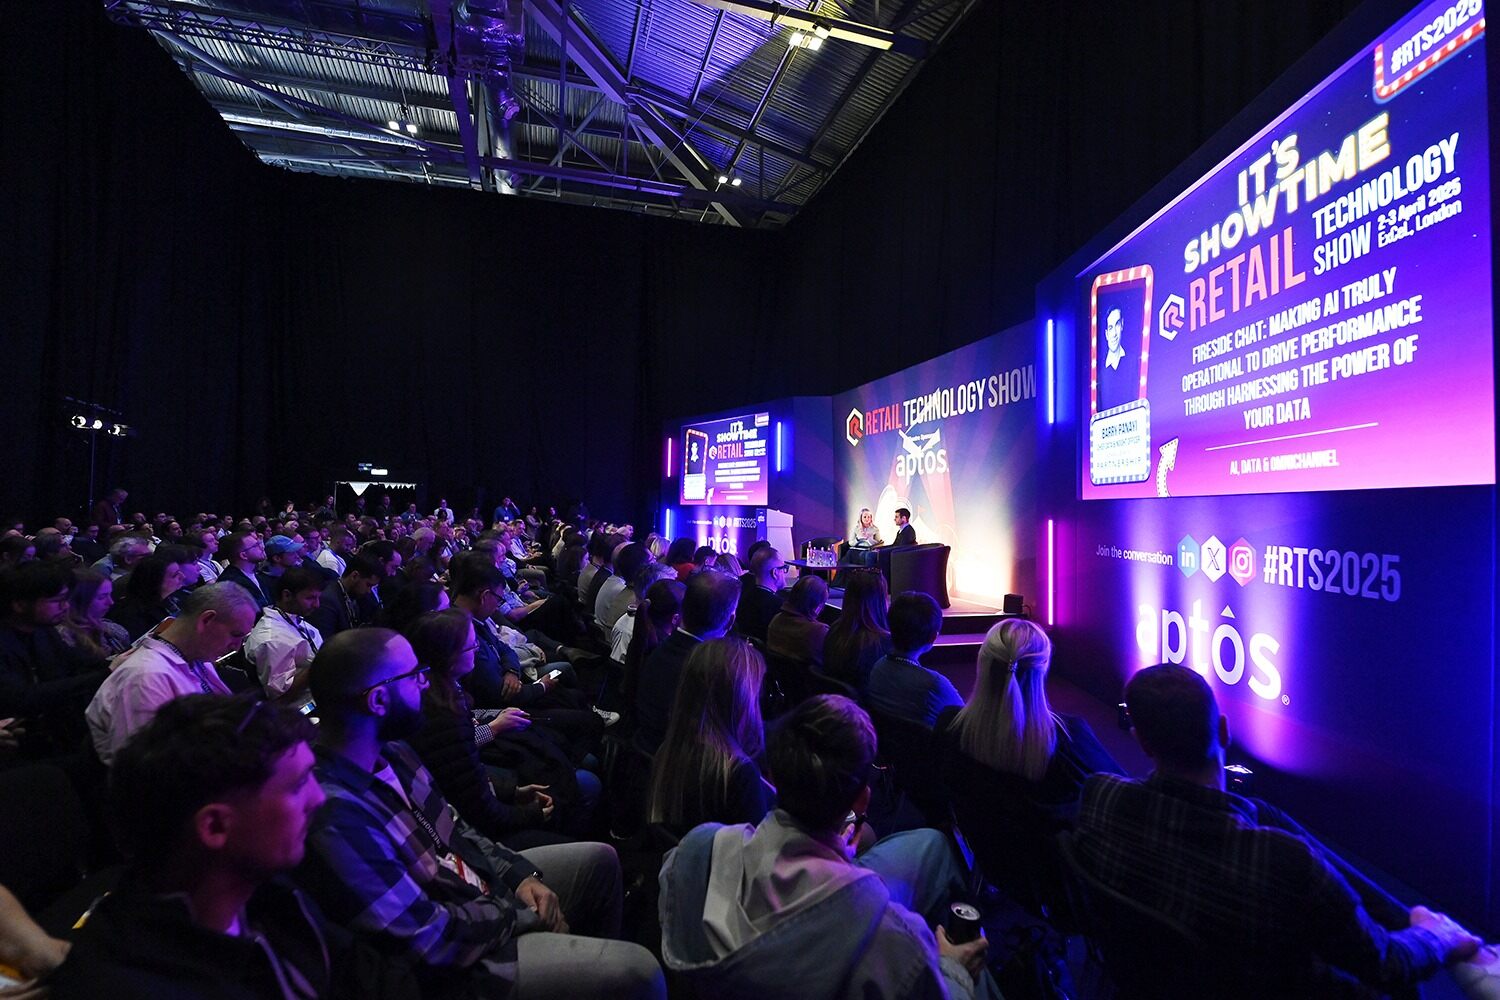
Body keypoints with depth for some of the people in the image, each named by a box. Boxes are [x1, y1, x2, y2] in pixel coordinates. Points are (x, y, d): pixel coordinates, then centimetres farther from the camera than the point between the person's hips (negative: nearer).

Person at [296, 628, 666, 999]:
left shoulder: (388, 751, -3)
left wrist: (519, 874, -3)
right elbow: (430, 939, -27)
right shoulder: (334, 819, -32)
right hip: (457, 955, -9)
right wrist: (525, 914, -13)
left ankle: (596, 965, 38)